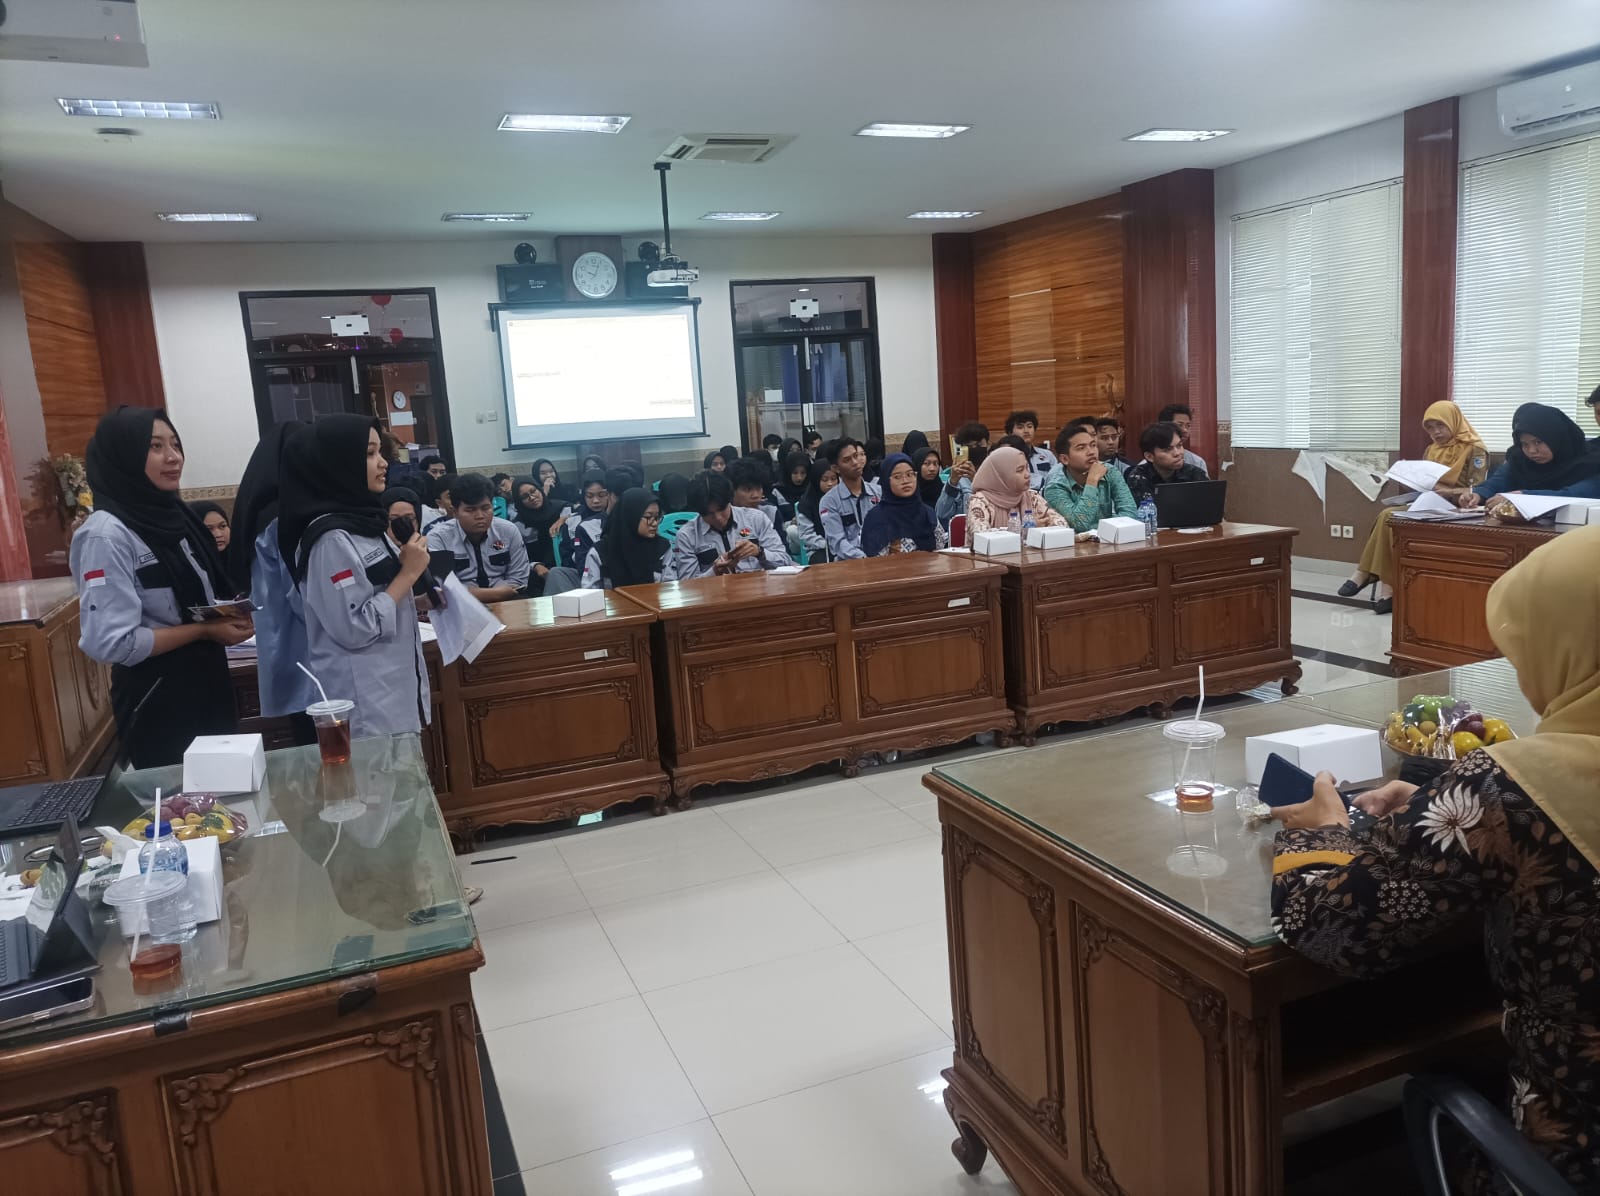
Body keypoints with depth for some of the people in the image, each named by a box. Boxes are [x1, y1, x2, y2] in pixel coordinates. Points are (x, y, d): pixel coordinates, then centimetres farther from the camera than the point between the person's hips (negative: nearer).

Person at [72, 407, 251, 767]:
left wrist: (232, 617, -1)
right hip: (158, 701, -8)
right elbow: (109, 643, -23)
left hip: (208, 683, 8)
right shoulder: (106, 534, -18)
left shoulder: (173, 514, 7)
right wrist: (204, 631, -18)